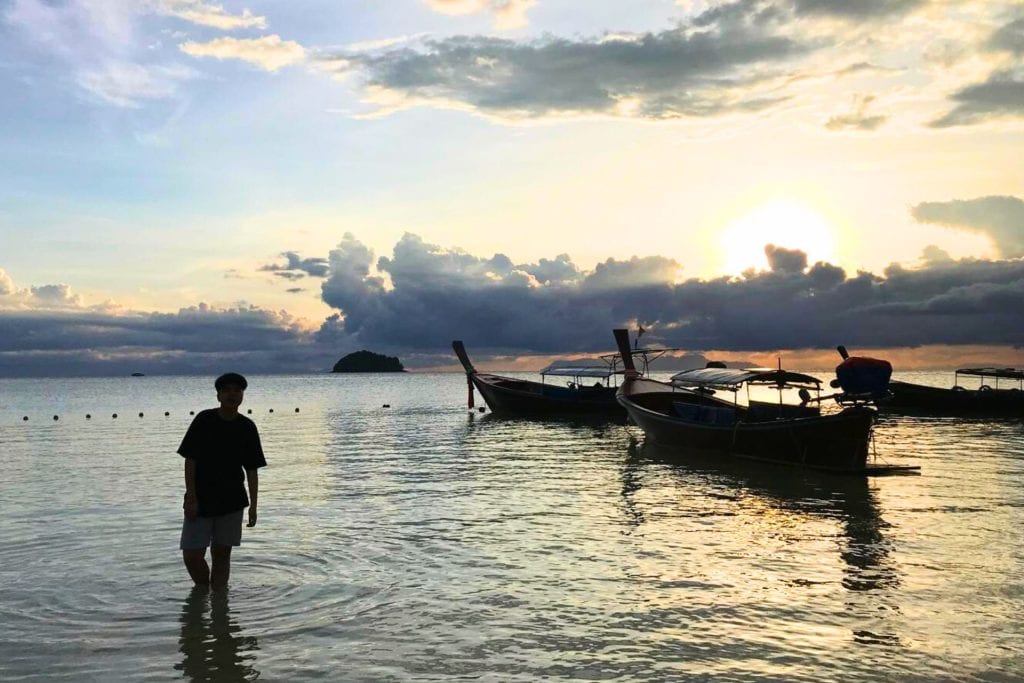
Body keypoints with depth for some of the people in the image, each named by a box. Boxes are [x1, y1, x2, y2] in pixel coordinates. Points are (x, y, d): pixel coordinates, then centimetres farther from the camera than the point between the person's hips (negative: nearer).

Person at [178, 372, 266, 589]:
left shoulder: (247, 427, 1)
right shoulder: (204, 420, -6)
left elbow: (252, 469, 4)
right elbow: (190, 460, -6)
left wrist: (253, 505, 0)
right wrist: (191, 498, -11)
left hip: (232, 502, 2)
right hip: (200, 500, -1)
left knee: (221, 553, 7)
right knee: (191, 555, -2)